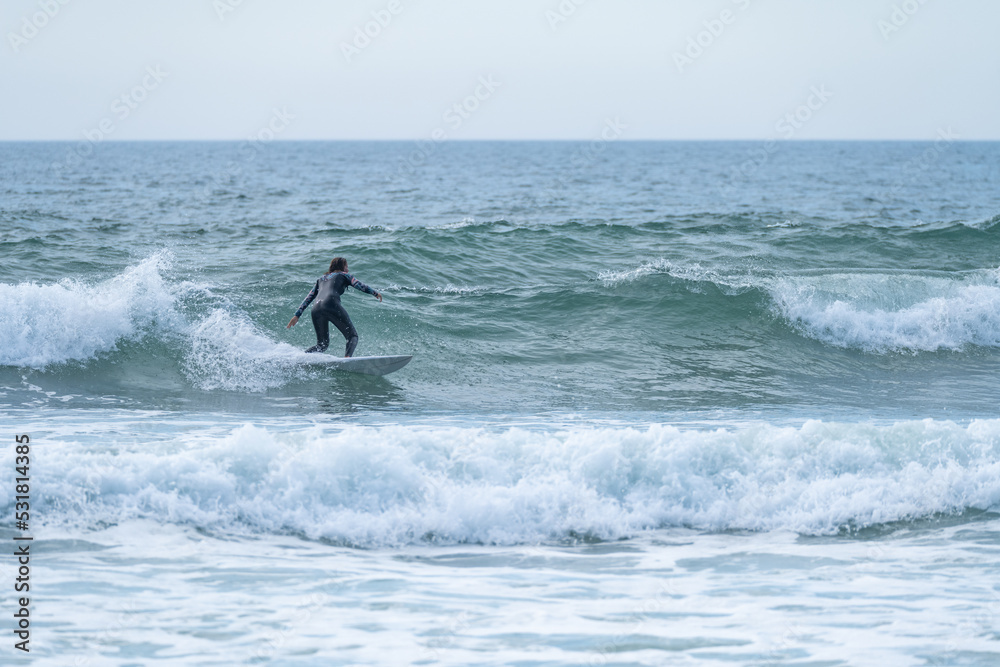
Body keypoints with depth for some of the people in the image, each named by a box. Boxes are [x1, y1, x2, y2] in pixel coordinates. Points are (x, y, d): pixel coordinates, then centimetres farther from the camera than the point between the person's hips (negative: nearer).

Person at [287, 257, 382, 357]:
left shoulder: (321, 279, 35)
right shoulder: (343, 275, 22)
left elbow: (309, 297, 30)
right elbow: (358, 285, 5)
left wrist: (297, 315, 27)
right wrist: (375, 293, 8)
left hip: (316, 308, 5)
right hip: (332, 305, -5)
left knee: (322, 344, 17)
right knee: (352, 336, 0)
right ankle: (347, 357, -30)